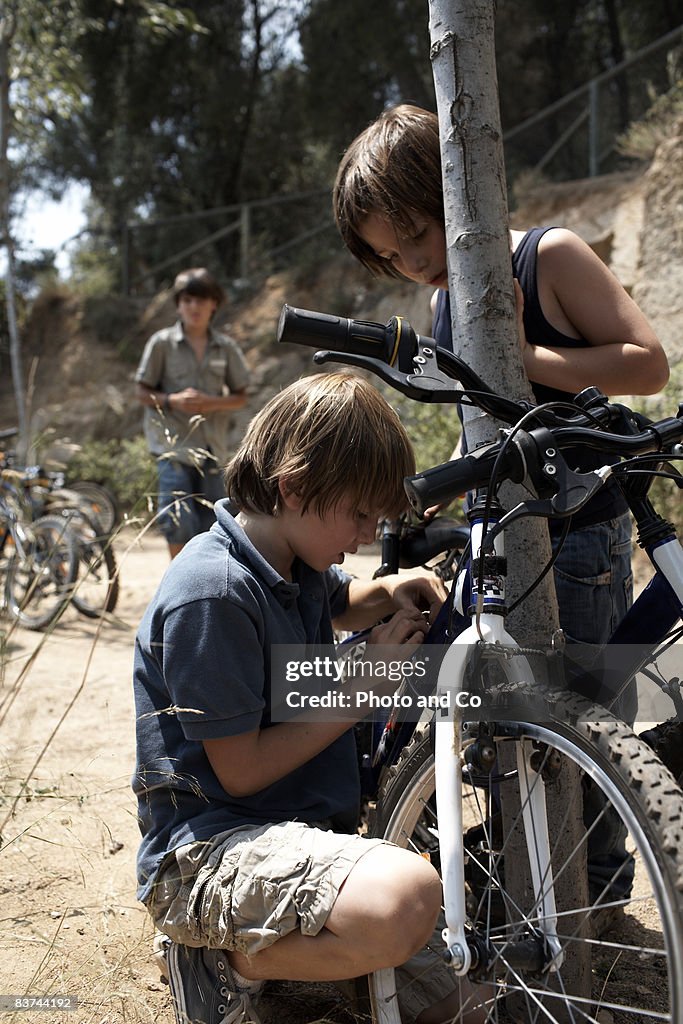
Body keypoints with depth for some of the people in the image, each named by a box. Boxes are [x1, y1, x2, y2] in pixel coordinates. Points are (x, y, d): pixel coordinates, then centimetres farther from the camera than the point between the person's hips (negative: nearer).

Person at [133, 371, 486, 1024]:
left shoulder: (296, 561, 7)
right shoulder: (213, 592, -22)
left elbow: (336, 605, 31)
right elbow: (241, 771, -20)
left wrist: (388, 593, 8)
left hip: (297, 828, 10)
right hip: (205, 852, -9)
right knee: (404, 899, -36)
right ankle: (230, 960, -10)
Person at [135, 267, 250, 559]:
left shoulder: (226, 347, 8)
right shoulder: (162, 343, 2)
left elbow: (240, 397, 12)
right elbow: (142, 391, 6)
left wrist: (212, 402, -8)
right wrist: (172, 401, -14)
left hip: (212, 446, 3)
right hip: (173, 444, -3)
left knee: (210, 525, 4)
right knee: (180, 523, -14)